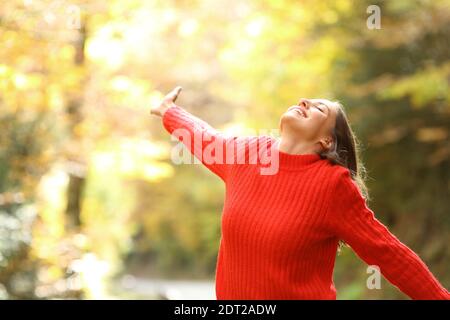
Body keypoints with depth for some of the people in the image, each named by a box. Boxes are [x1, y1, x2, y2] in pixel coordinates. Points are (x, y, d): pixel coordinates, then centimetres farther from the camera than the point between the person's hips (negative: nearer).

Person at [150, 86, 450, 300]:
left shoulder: (333, 184, -14)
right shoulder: (246, 153, 0)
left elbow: (386, 253, -10)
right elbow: (203, 137, 22)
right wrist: (169, 111, 40)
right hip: (232, 293, 5)